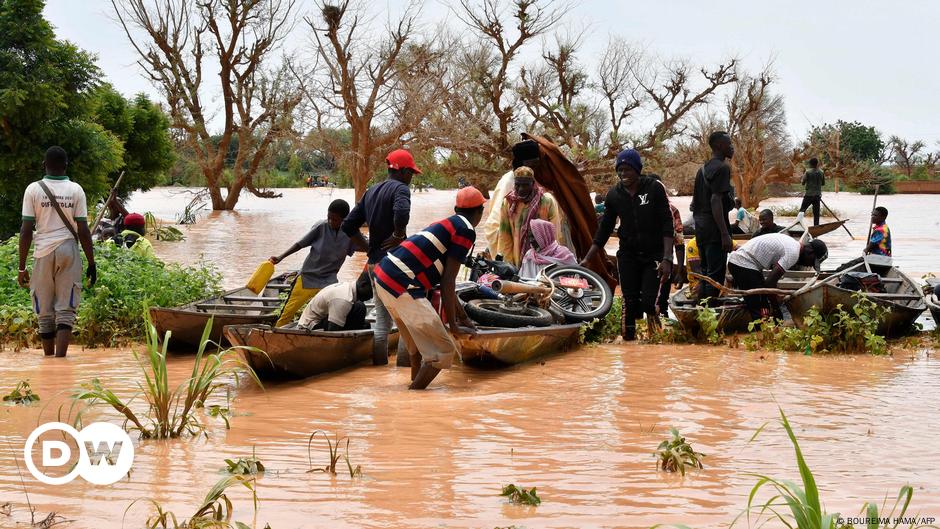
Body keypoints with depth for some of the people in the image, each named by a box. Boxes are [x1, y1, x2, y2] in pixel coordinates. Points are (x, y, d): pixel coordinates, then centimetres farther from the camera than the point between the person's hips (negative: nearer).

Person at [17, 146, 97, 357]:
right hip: (69, 251, 0)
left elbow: (26, 231, -3)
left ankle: (48, 359, 17)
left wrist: (22, 267, 2)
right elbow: (83, 231, -2)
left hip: (43, 253, 0)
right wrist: (91, 263, 5)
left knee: (45, 314, 10)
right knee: (66, 311, -1)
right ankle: (60, 359, -13)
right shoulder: (75, 190, 0)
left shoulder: (33, 189, 0)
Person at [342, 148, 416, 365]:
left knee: (382, 319, 15)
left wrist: (369, 245, 16)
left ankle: (379, 364, 17)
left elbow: (349, 225, 16)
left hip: (374, 263, 8)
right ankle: (404, 363, -2)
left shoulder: (371, 192, 15)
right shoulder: (400, 189, -9)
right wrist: (399, 236, -17)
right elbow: (401, 213, -32)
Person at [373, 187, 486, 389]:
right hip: (403, 288, -10)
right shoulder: (466, 230, -4)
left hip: (384, 277, 10)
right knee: (443, 350, -6)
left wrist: (463, 317, 41)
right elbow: (448, 281, -8)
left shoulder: (447, 225, 23)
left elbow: (444, 279, 33)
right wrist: (453, 325, -2)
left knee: (418, 343, 27)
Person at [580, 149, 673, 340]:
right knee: (630, 303, -1)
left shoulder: (654, 188, -7)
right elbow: (604, 229, 12)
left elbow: (667, 224, -9)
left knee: (648, 303, -13)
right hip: (628, 255, 3)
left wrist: (667, 258, -18)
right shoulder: (614, 195, 4)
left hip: (654, 255, -3)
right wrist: (587, 258, 6)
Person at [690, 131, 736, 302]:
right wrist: (725, 234, -22)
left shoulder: (703, 169, 17)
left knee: (705, 271, 15)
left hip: (701, 228, 9)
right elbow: (716, 200, -20)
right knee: (715, 275, -7)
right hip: (714, 228, -9)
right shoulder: (722, 168, -11)